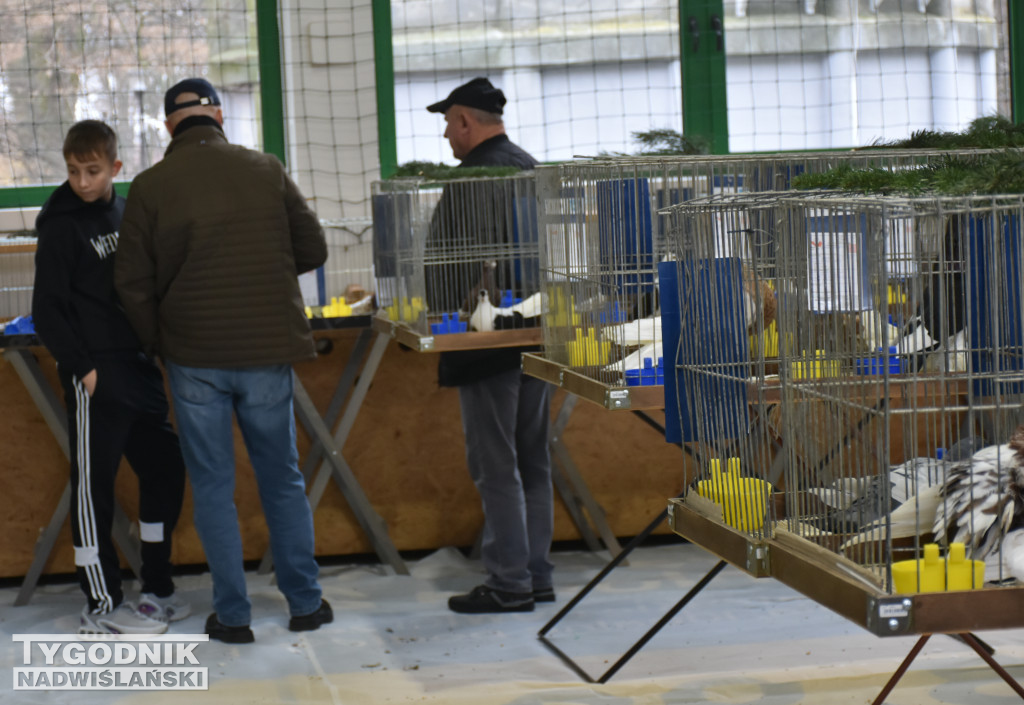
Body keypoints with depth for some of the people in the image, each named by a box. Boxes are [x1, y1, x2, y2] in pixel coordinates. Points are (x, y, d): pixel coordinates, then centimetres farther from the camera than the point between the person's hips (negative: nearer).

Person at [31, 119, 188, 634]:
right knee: (94, 486, -3)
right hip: (94, 376, -7)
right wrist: (81, 366, -15)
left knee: (165, 470, 10)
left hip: (140, 368, 7)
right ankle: (101, 607, 3)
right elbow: (47, 309, -9)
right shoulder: (61, 226, -6)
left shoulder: (128, 214, 12)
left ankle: (157, 590, 21)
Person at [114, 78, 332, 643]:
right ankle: (305, 603, 19)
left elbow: (133, 283, -4)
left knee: (212, 485, 8)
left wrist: (160, 343, 10)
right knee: (283, 480, 14)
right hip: (267, 351, 1)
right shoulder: (266, 171, -1)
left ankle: (232, 614, 10)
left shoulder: (150, 187, -5)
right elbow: (313, 250, 5)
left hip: (194, 358, -1)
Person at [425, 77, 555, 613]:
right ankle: (537, 574, 17)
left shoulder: (473, 177, -14)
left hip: (488, 342, -9)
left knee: (495, 466, -4)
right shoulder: (532, 168, 13)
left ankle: (509, 583, -2)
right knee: (533, 459, 12)